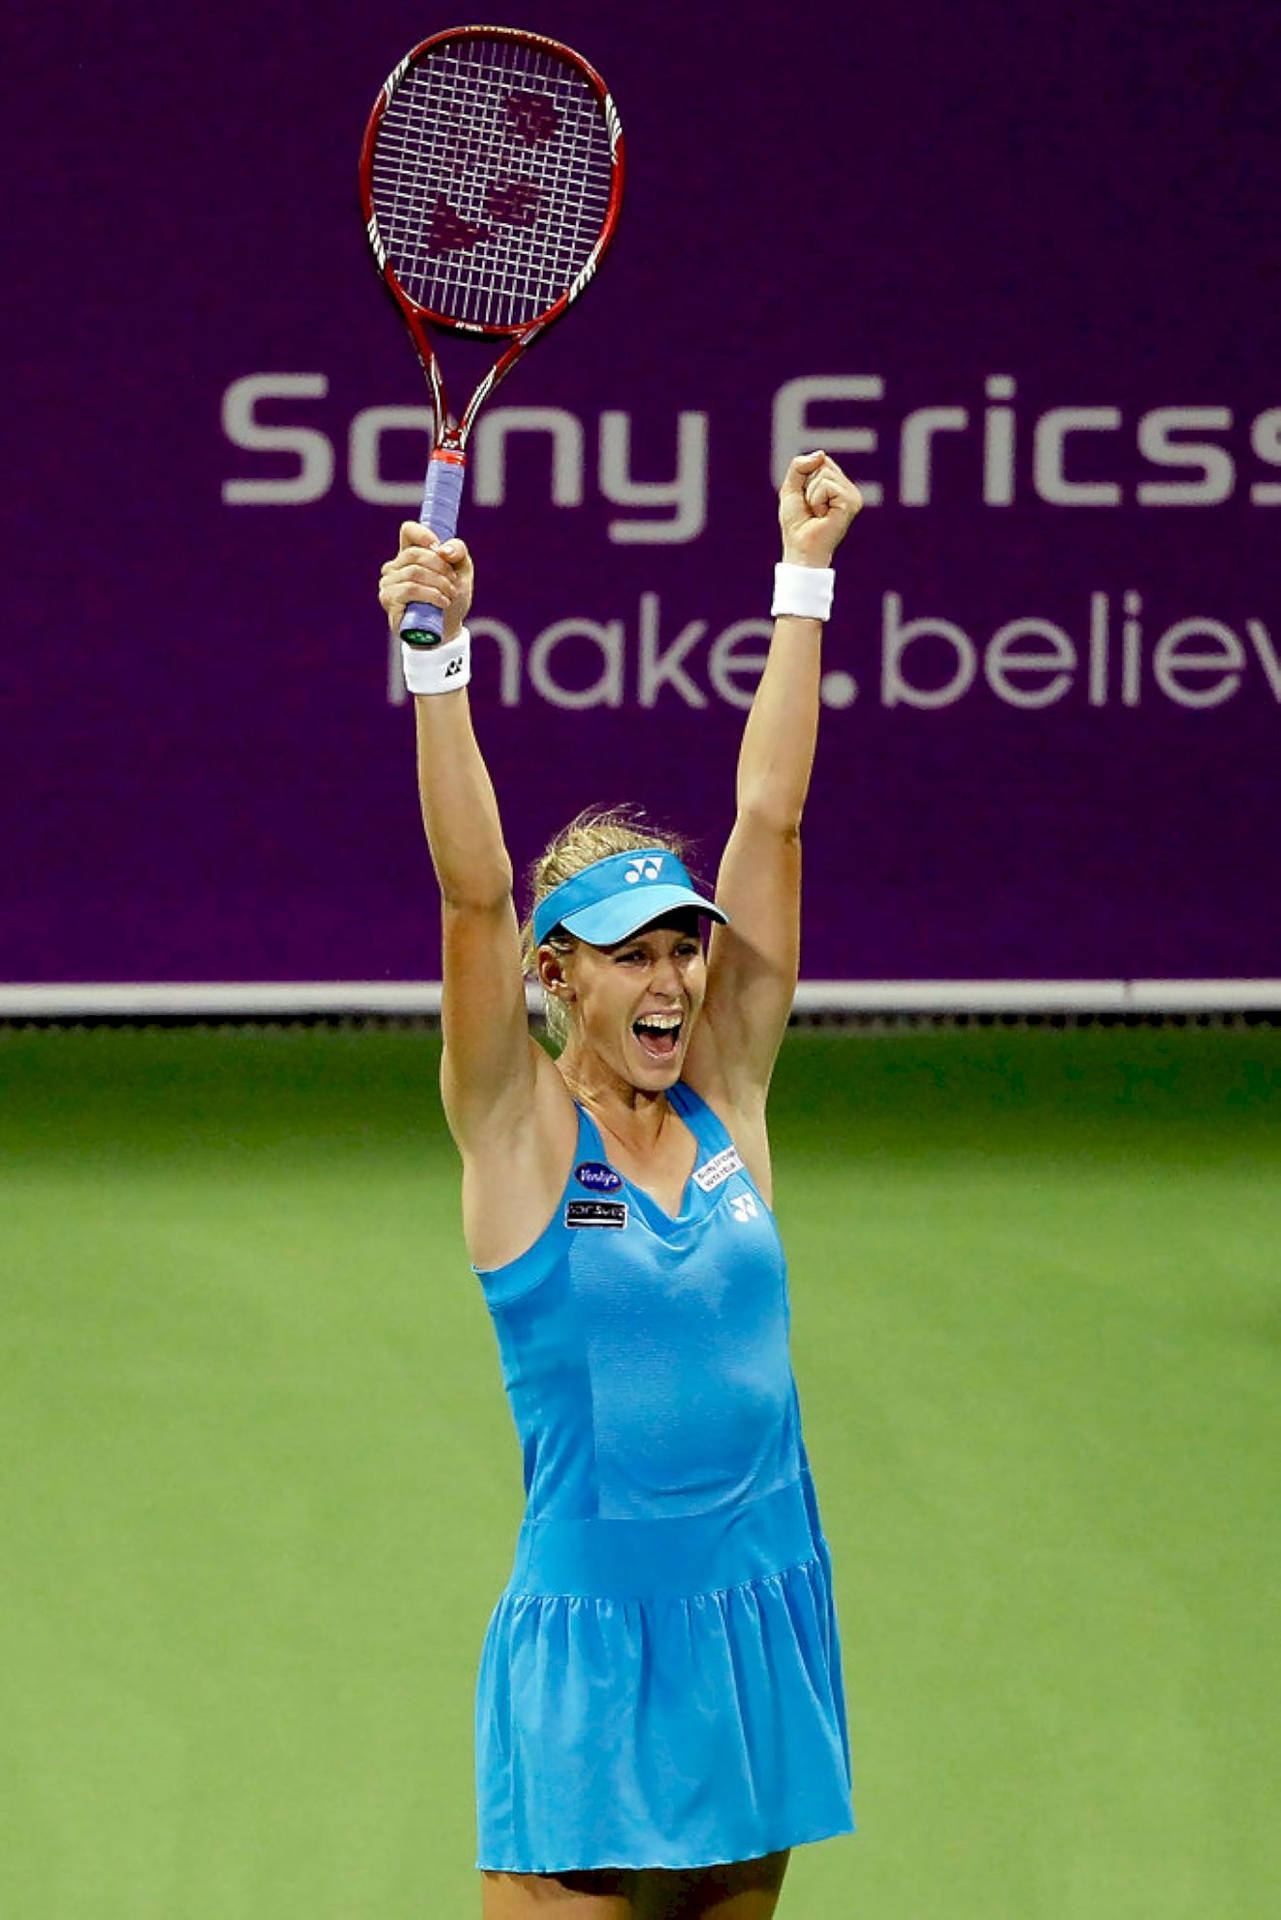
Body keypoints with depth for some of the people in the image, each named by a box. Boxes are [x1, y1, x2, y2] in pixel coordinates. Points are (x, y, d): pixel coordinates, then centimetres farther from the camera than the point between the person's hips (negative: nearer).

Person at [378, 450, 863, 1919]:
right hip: (590, 1642, -4)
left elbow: (768, 819, 4)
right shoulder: (517, 1126, -3)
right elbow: (473, 890, -16)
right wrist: (438, 659, -27)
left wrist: (806, 578, 2)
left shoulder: (726, 1095, 6)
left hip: (758, 1626, 4)